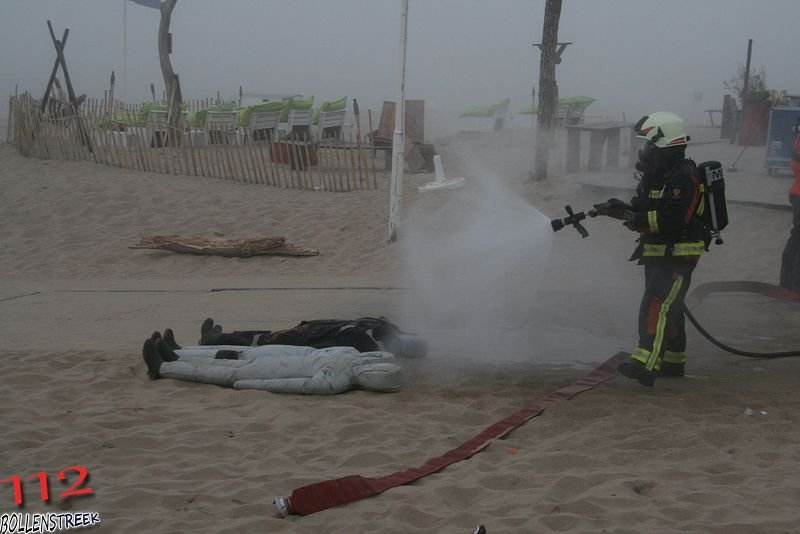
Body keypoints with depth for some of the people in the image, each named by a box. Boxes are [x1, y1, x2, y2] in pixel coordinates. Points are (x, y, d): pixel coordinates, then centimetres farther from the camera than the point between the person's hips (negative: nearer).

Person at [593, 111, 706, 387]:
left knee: (656, 305, -21)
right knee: (668, 307, 18)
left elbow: (675, 218, -28)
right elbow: (643, 209, 19)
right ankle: (673, 361, 30)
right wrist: (618, 208, 2)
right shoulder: (656, 174, 13)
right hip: (658, 253, 10)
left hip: (678, 255, -10)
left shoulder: (683, 176, -18)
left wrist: (640, 220, -29)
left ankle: (645, 364, -30)